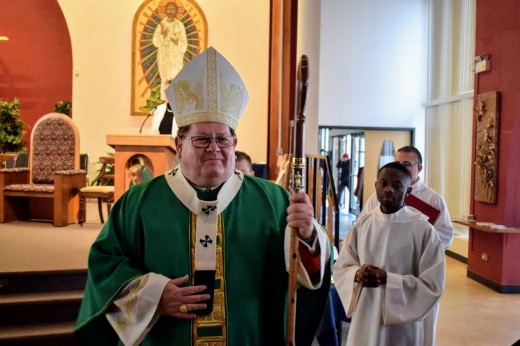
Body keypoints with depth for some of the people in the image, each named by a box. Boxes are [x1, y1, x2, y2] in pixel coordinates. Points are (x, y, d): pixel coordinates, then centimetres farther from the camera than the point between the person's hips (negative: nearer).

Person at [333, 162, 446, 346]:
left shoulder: (424, 229, -12)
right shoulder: (362, 224, -1)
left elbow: (432, 285, -12)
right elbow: (340, 268, 5)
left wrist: (388, 279, -20)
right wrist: (357, 274, -16)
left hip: (404, 324, -3)